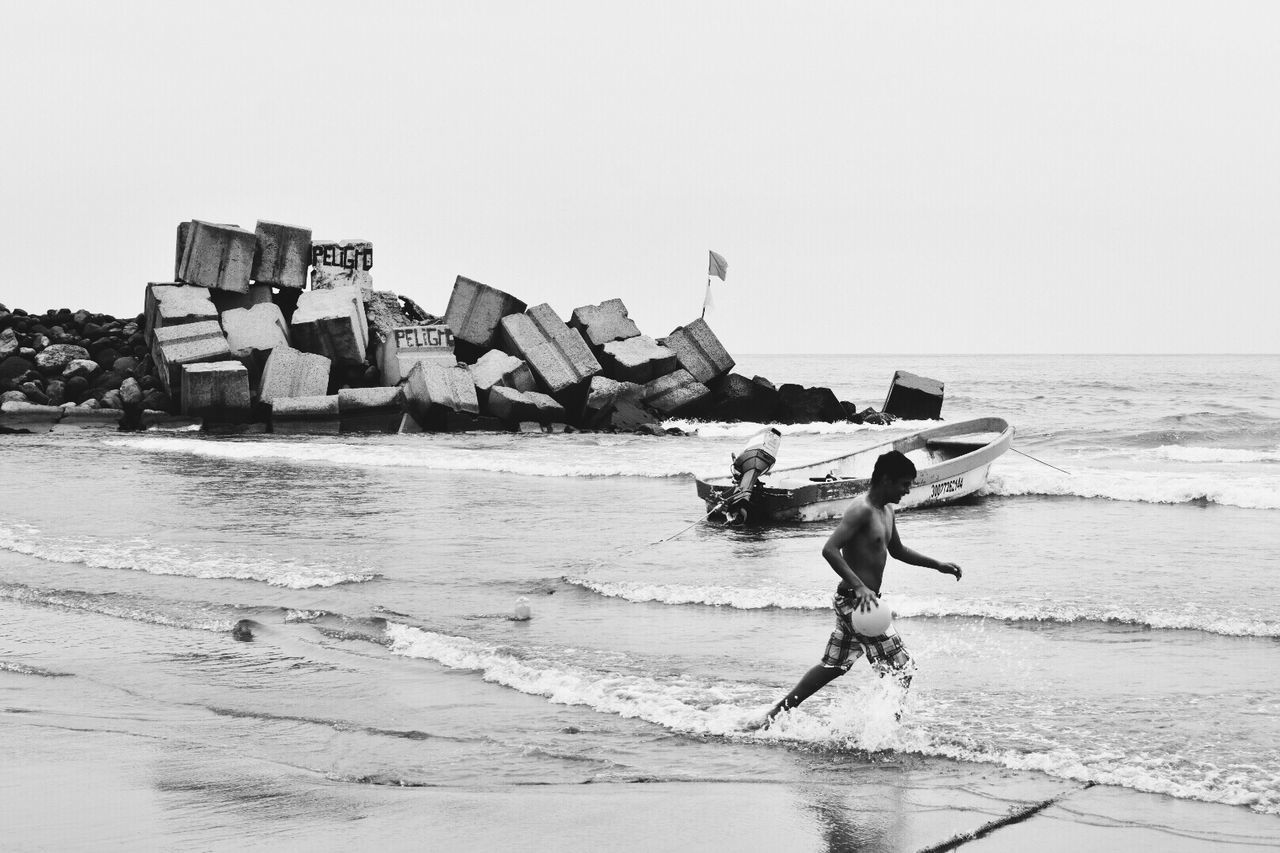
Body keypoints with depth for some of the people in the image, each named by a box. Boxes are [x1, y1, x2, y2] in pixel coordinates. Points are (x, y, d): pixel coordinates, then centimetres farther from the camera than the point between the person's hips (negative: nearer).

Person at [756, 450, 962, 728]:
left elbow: (897, 550, 29)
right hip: (855, 600, -10)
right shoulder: (862, 510, -18)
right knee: (900, 667, -8)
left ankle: (777, 712, 24)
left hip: (858, 600, 10)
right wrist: (860, 587, -34)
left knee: (834, 666, 18)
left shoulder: (886, 510, 13)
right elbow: (829, 550, -28)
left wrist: (938, 565, 24)